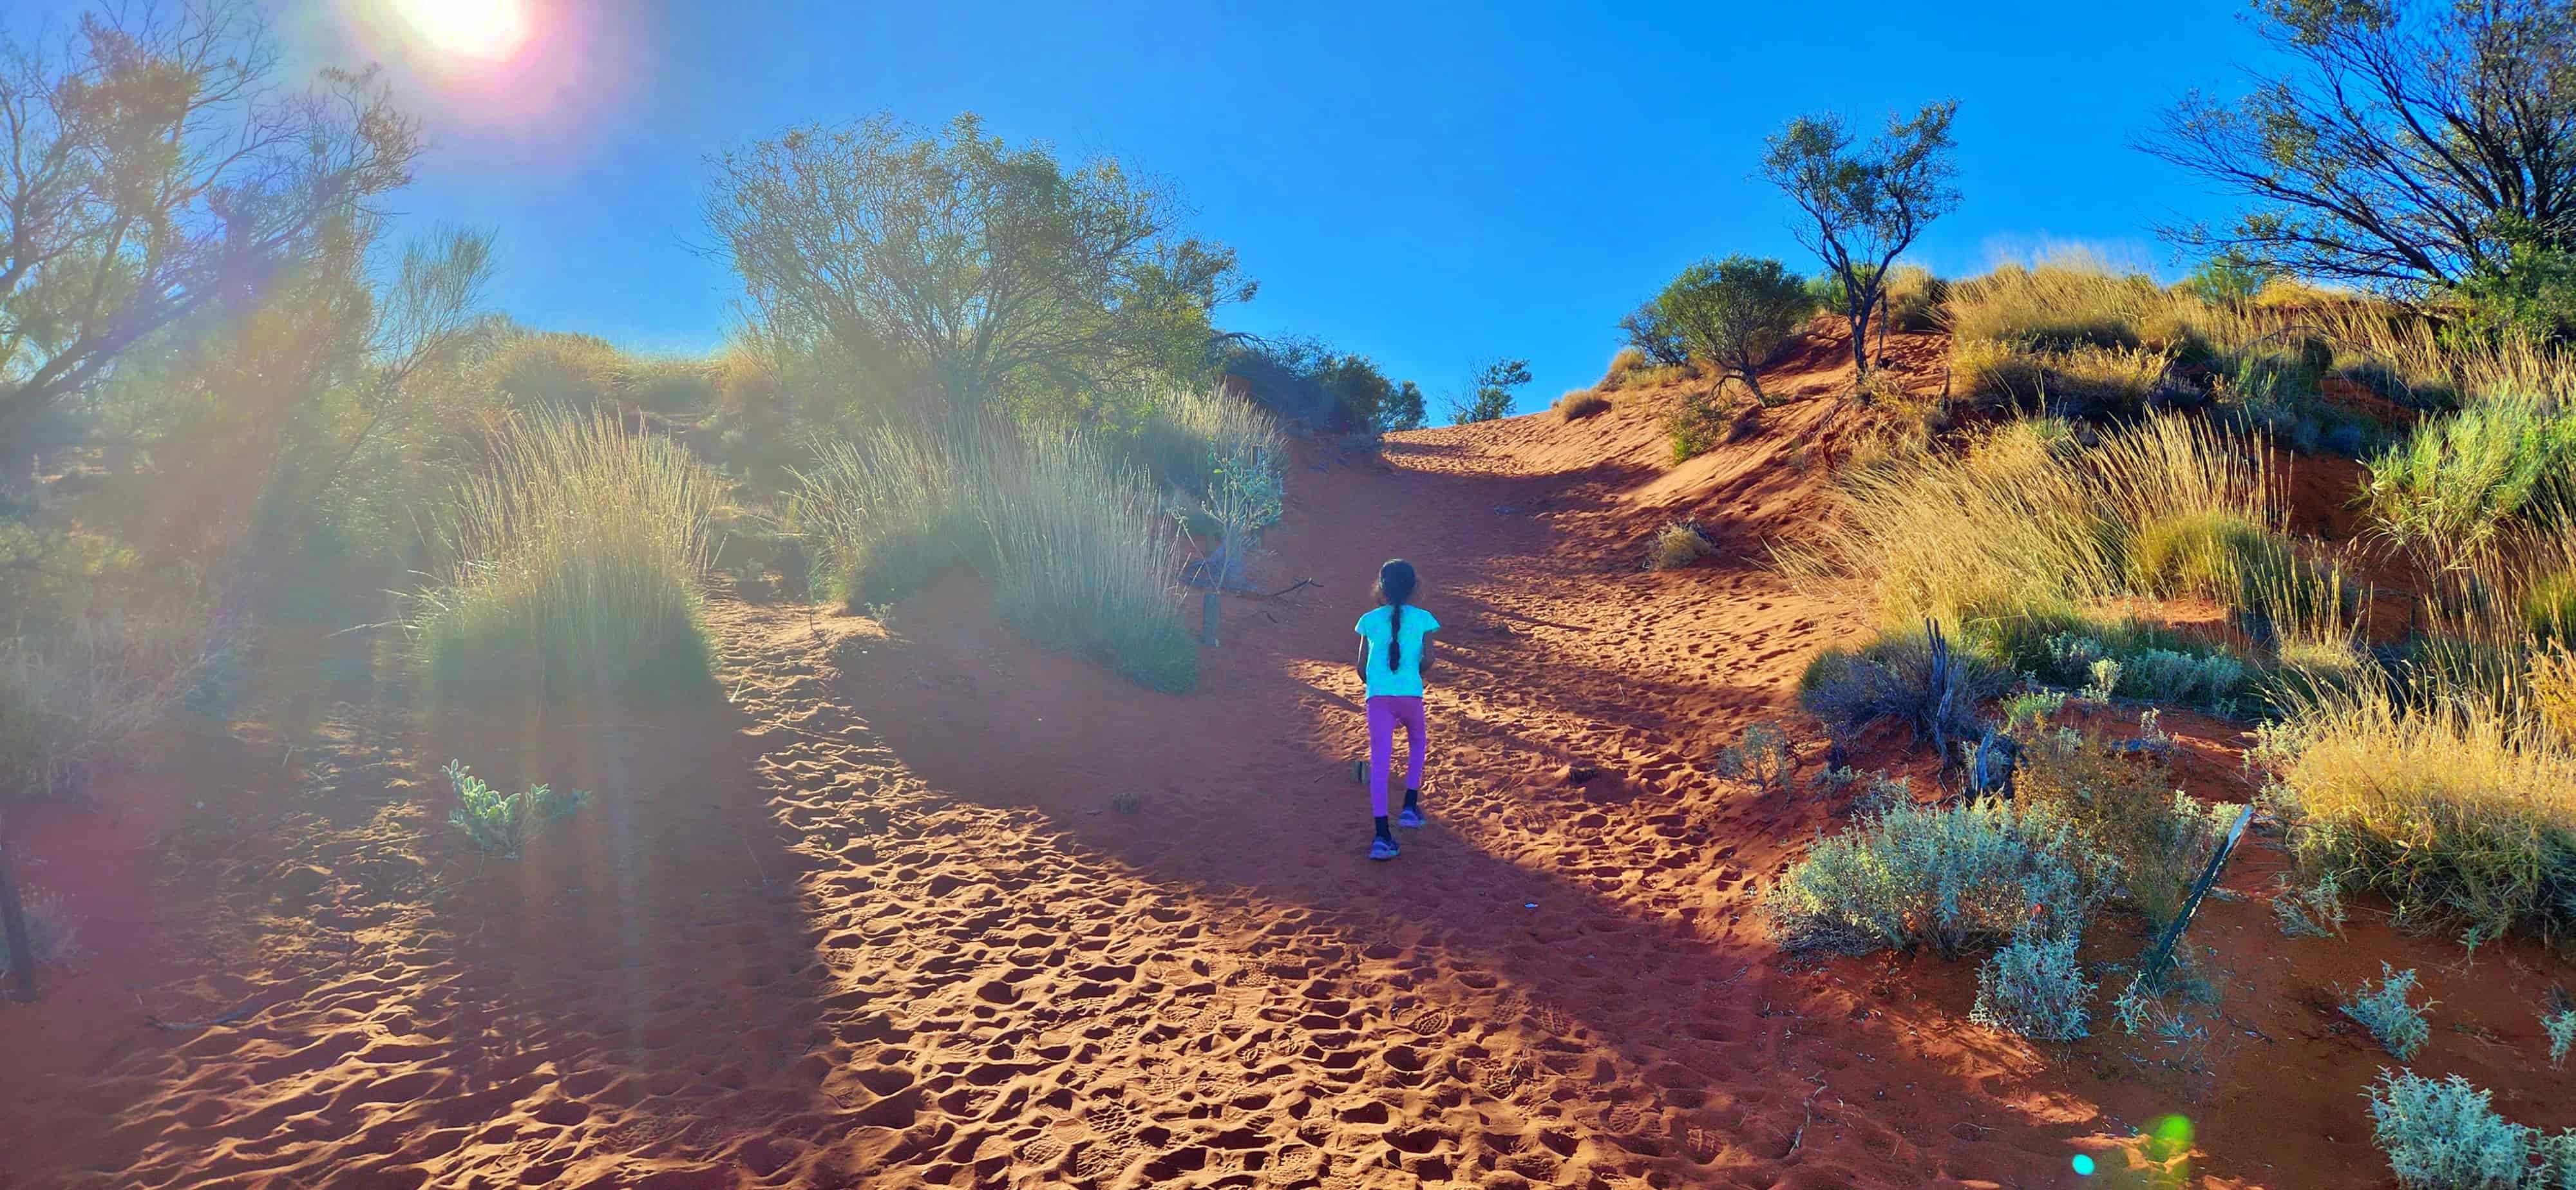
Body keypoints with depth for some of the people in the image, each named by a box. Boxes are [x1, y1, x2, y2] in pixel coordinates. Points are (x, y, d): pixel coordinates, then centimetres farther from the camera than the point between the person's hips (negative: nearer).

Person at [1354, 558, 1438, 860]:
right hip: (1410, 695, 0)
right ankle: (1410, 807, 24)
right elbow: (1428, 660, -2)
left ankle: (1382, 835, -11)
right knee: (1418, 743, 29)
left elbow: (1362, 666, 8)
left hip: (1378, 696, 0)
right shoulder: (1423, 619, 3)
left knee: (1379, 762, -4)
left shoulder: (1370, 620, 7)